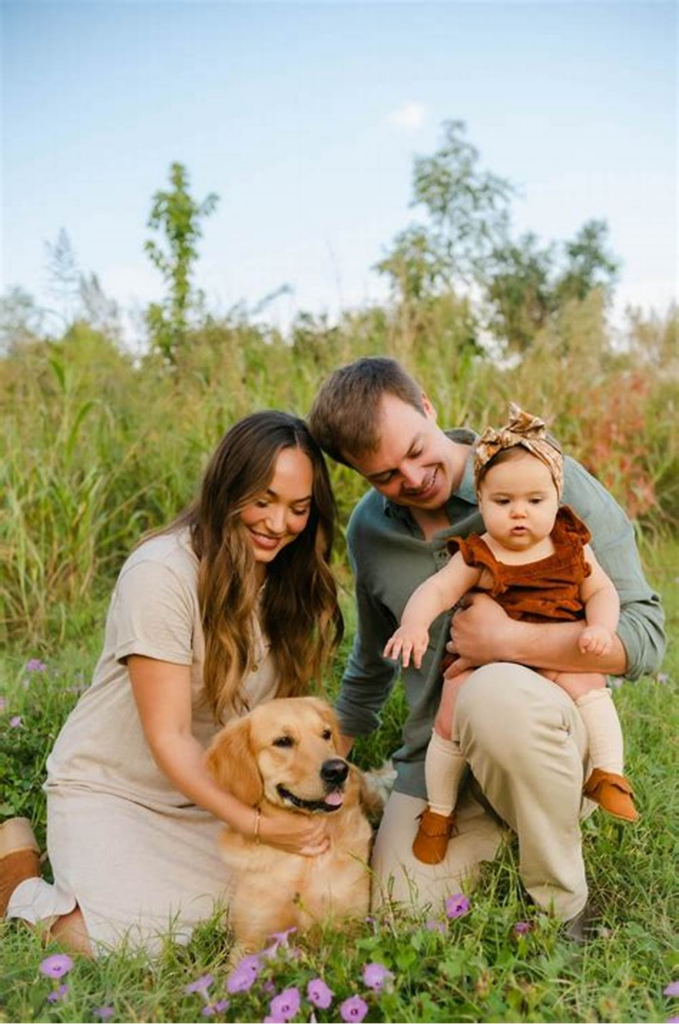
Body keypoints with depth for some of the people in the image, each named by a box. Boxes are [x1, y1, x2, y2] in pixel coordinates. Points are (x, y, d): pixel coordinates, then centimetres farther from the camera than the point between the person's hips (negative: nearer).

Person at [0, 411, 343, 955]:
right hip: (110, 790, -6)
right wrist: (253, 822, -34)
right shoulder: (162, 574, -24)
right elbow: (169, 737, -24)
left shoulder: (288, 578, -3)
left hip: (209, 793, 6)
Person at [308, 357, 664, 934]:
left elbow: (643, 635, -16)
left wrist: (505, 641, -23)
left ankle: (565, 910, -13)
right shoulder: (369, 530, 4)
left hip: (549, 744, -4)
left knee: (495, 693, -37)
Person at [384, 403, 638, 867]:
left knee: (589, 686, -26)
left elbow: (602, 591, 6)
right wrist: (414, 624, -38)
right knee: (452, 719, -12)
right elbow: (437, 589, -18)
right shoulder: (477, 556, -9)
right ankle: (439, 811, 11)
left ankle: (609, 775, -8)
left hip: (558, 662, 2)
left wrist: (600, 628, -15)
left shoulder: (572, 547, 1)